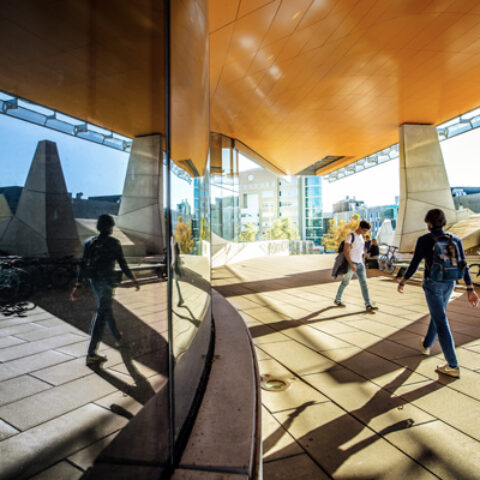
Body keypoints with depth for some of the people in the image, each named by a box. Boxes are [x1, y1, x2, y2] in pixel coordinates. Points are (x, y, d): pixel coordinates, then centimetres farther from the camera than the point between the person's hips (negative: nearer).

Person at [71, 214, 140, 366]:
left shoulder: (90, 242, 7)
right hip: (106, 280, -7)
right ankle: (91, 354, -3)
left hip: (93, 280, 7)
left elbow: (82, 265, 5)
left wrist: (78, 286, 8)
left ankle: (118, 337, 43)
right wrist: (134, 280, 1)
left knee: (107, 308, 23)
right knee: (101, 314, -3)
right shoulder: (113, 243, -10)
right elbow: (122, 264, -9)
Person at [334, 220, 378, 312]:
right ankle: (337, 299, 25)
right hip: (351, 264, -7)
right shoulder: (351, 236, -14)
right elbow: (345, 251, -19)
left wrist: (362, 261, 15)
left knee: (364, 283, 0)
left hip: (360, 264, 7)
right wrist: (351, 265, -21)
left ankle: (368, 305, -1)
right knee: (345, 282, 7)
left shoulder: (362, 236, 10)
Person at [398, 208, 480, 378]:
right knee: (437, 315, 24)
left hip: (433, 283, -6)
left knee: (441, 322, -1)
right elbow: (463, 266, 1)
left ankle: (453, 366, 4)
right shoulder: (455, 240, 2)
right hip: (449, 283, 6)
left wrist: (402, 282, 2)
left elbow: (414, 265, -10)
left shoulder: (424, 240, -13)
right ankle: (426, 345, 45)